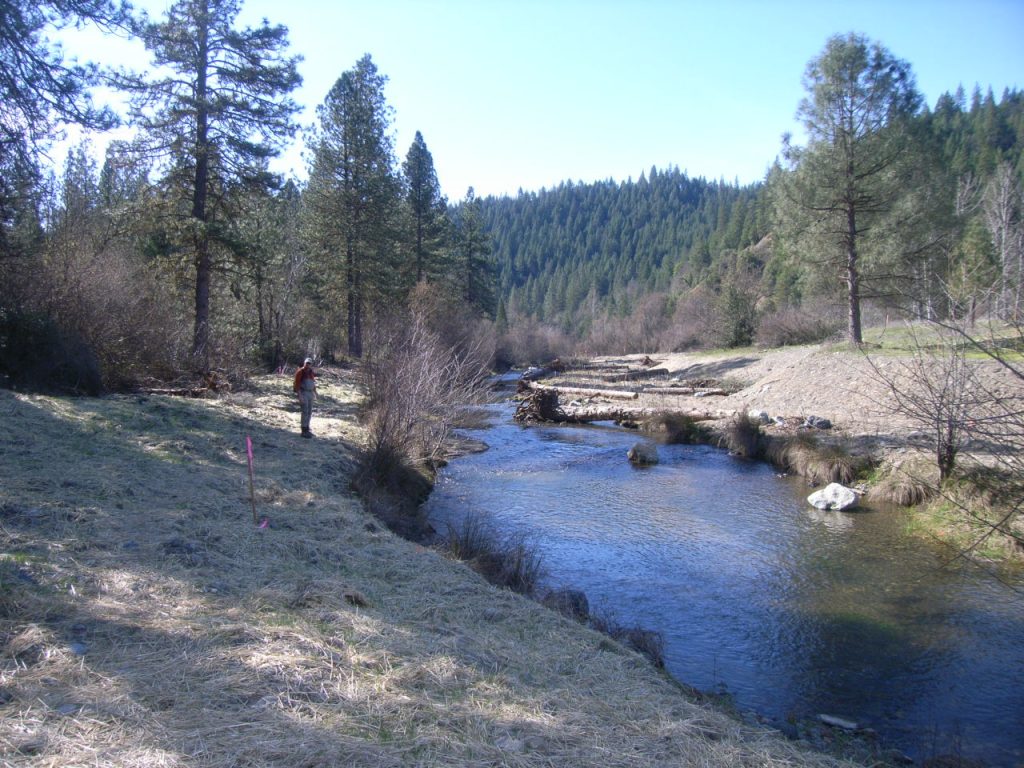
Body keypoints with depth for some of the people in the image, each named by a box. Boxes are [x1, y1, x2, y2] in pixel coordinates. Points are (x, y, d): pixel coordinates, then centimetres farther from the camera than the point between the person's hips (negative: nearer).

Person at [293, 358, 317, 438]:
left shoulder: (311, 372, 11)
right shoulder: (300, 372, -11)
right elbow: (297, 384, -14)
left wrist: (315, 393, 17)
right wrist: (300, 396, -21)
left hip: (310, 393, 7)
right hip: (303, 393, -7)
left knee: (309, 412, 10)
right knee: (305, 412, -11)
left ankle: (307, 429, 19)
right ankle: (304, 431, -9)